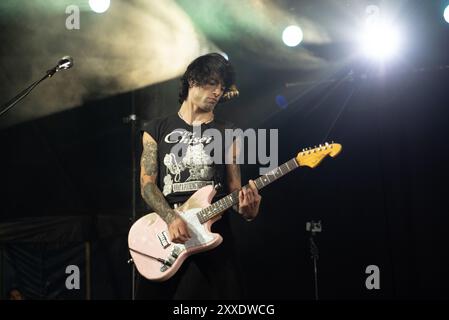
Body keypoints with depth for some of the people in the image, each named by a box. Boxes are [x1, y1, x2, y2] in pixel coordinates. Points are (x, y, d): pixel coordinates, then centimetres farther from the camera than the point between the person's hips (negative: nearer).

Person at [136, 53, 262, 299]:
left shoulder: (226, 134, 13)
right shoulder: (157, 129, 11)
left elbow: (234, 187, 8)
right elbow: (147, 183, 2)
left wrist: (246, 209, -16)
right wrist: (171, 218, -16)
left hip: (213, 233, 1)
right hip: (165, 233, 0)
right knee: (153, 292, -5)